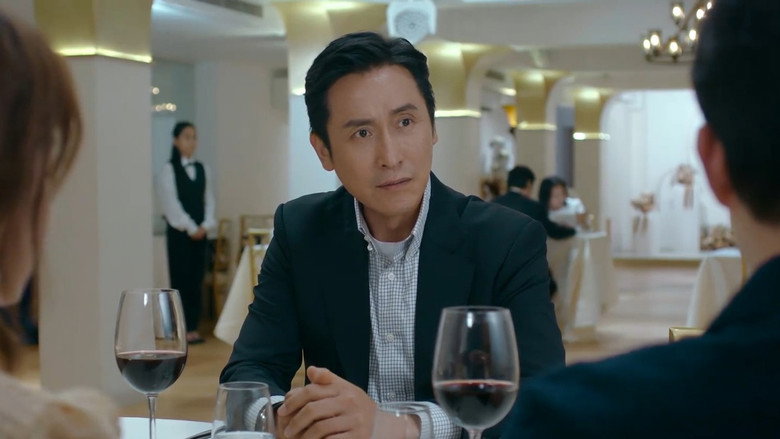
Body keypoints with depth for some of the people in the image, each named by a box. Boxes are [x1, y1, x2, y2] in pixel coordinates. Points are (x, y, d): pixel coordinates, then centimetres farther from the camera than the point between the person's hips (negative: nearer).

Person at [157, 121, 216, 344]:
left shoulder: (202, 169, 11)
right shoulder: (169, 169, -3)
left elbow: (208, 199, 9)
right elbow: (171, 202, -9)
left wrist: (205, 225, -5)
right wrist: (190, 228, -12)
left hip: (200, 232, 4)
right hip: (179, 231, -4)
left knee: (197, 279, 4)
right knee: (181, 278, -3)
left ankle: (193, 327, 8)